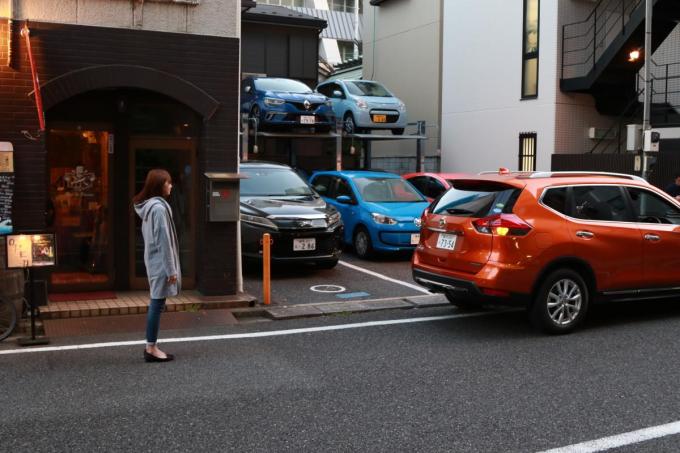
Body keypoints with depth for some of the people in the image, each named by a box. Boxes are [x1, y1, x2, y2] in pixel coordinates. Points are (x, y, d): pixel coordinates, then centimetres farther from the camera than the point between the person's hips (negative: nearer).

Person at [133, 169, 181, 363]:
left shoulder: (148, 206, 12)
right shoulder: (159, 208, -18)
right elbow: (164, 240, -19)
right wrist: (171, 269, -16)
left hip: (153, 261, 10)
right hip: (161, 263, -10)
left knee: (156, 304, 13)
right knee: (157, 304, -4)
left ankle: (150, 347, 19)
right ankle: (151, 349, 2)